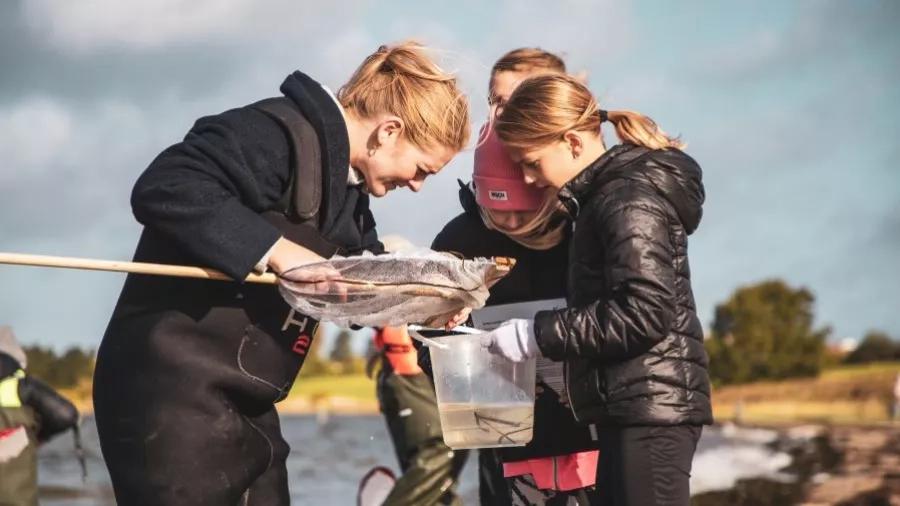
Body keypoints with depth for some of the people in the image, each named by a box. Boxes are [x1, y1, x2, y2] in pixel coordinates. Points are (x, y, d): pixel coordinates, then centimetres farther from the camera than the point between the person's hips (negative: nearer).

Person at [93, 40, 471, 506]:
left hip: (244, 407, 10)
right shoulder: (278, 133, -16)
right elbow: (162, 190, -28)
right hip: (173, 393, -10)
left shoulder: (347, 188, 15)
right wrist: (276, 249, -29)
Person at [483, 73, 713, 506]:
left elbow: (647, 312, -22)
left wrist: (540, 334, -17)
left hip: (650, 405, -10)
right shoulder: (609, 194, 18)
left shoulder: (631, 199, -12)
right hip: (635, 406, 10)